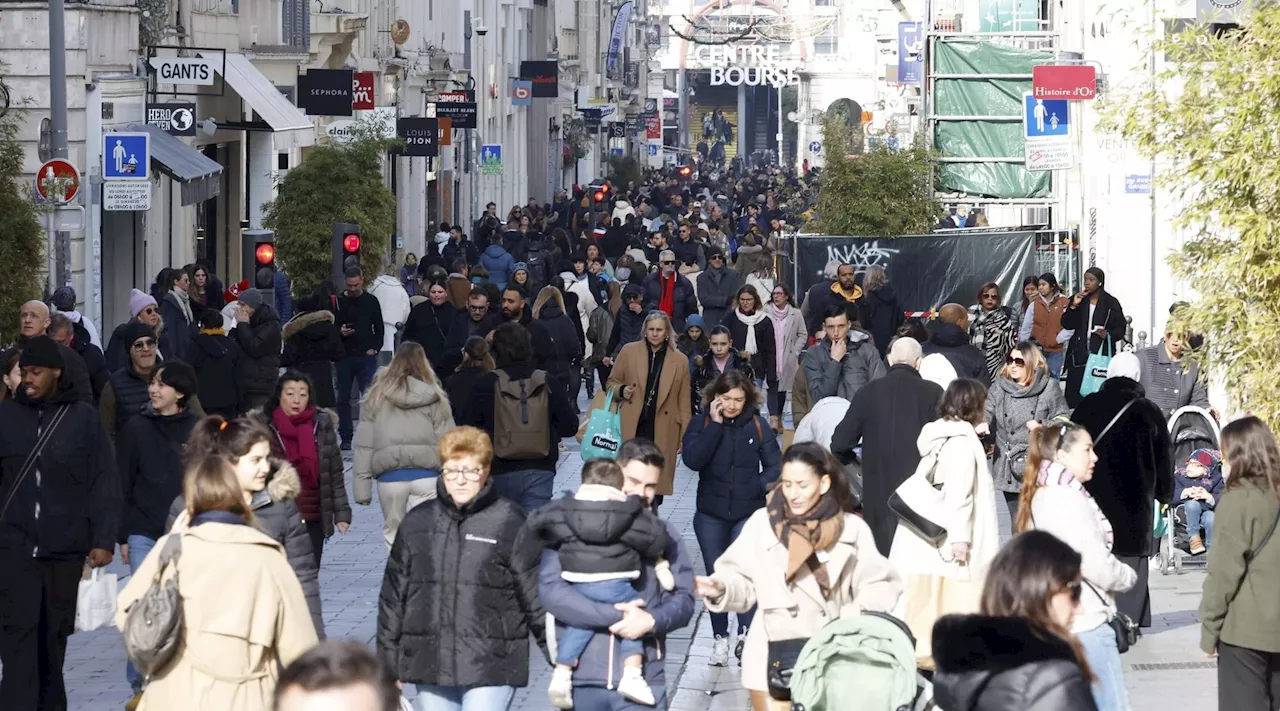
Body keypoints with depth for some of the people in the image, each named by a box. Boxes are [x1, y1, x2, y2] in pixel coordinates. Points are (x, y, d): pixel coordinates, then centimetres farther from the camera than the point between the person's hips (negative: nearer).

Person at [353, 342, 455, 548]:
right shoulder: (435, 400, 3)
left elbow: (364, 445, 4)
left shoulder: (376, 397, 5)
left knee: (393, 535, 11)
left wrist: (362, 485, 7)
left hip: (390, 477, 0)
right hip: (426, 476, 0)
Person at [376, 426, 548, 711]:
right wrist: (388, 664, 14)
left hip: (491, 667, -4)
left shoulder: (510, 523, -3)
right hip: (431, 665, 4)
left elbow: (536, 596, -1)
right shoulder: (418, 523, 7)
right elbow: (393, 596, 13)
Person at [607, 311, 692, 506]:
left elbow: (683, 402, 7)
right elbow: (611, 382, 15)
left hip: (662, 433, 0)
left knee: (656, 483, 3)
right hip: (631, 429, 0)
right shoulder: (628, 351, 4)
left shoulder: (680, 361, 4)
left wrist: (685, 437, 3)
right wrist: (622, 390, -8)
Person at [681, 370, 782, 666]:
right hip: (711, 515, 2)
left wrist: (761, 485, -18)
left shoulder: (757, 426, -2)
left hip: (749, 513, -2)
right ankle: (720, 638, 21)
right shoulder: (701, 423, -3)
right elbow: (692, 459, -18)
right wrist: (715, 425, -19)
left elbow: (775, 464, 0)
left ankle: (745, 635, -20)